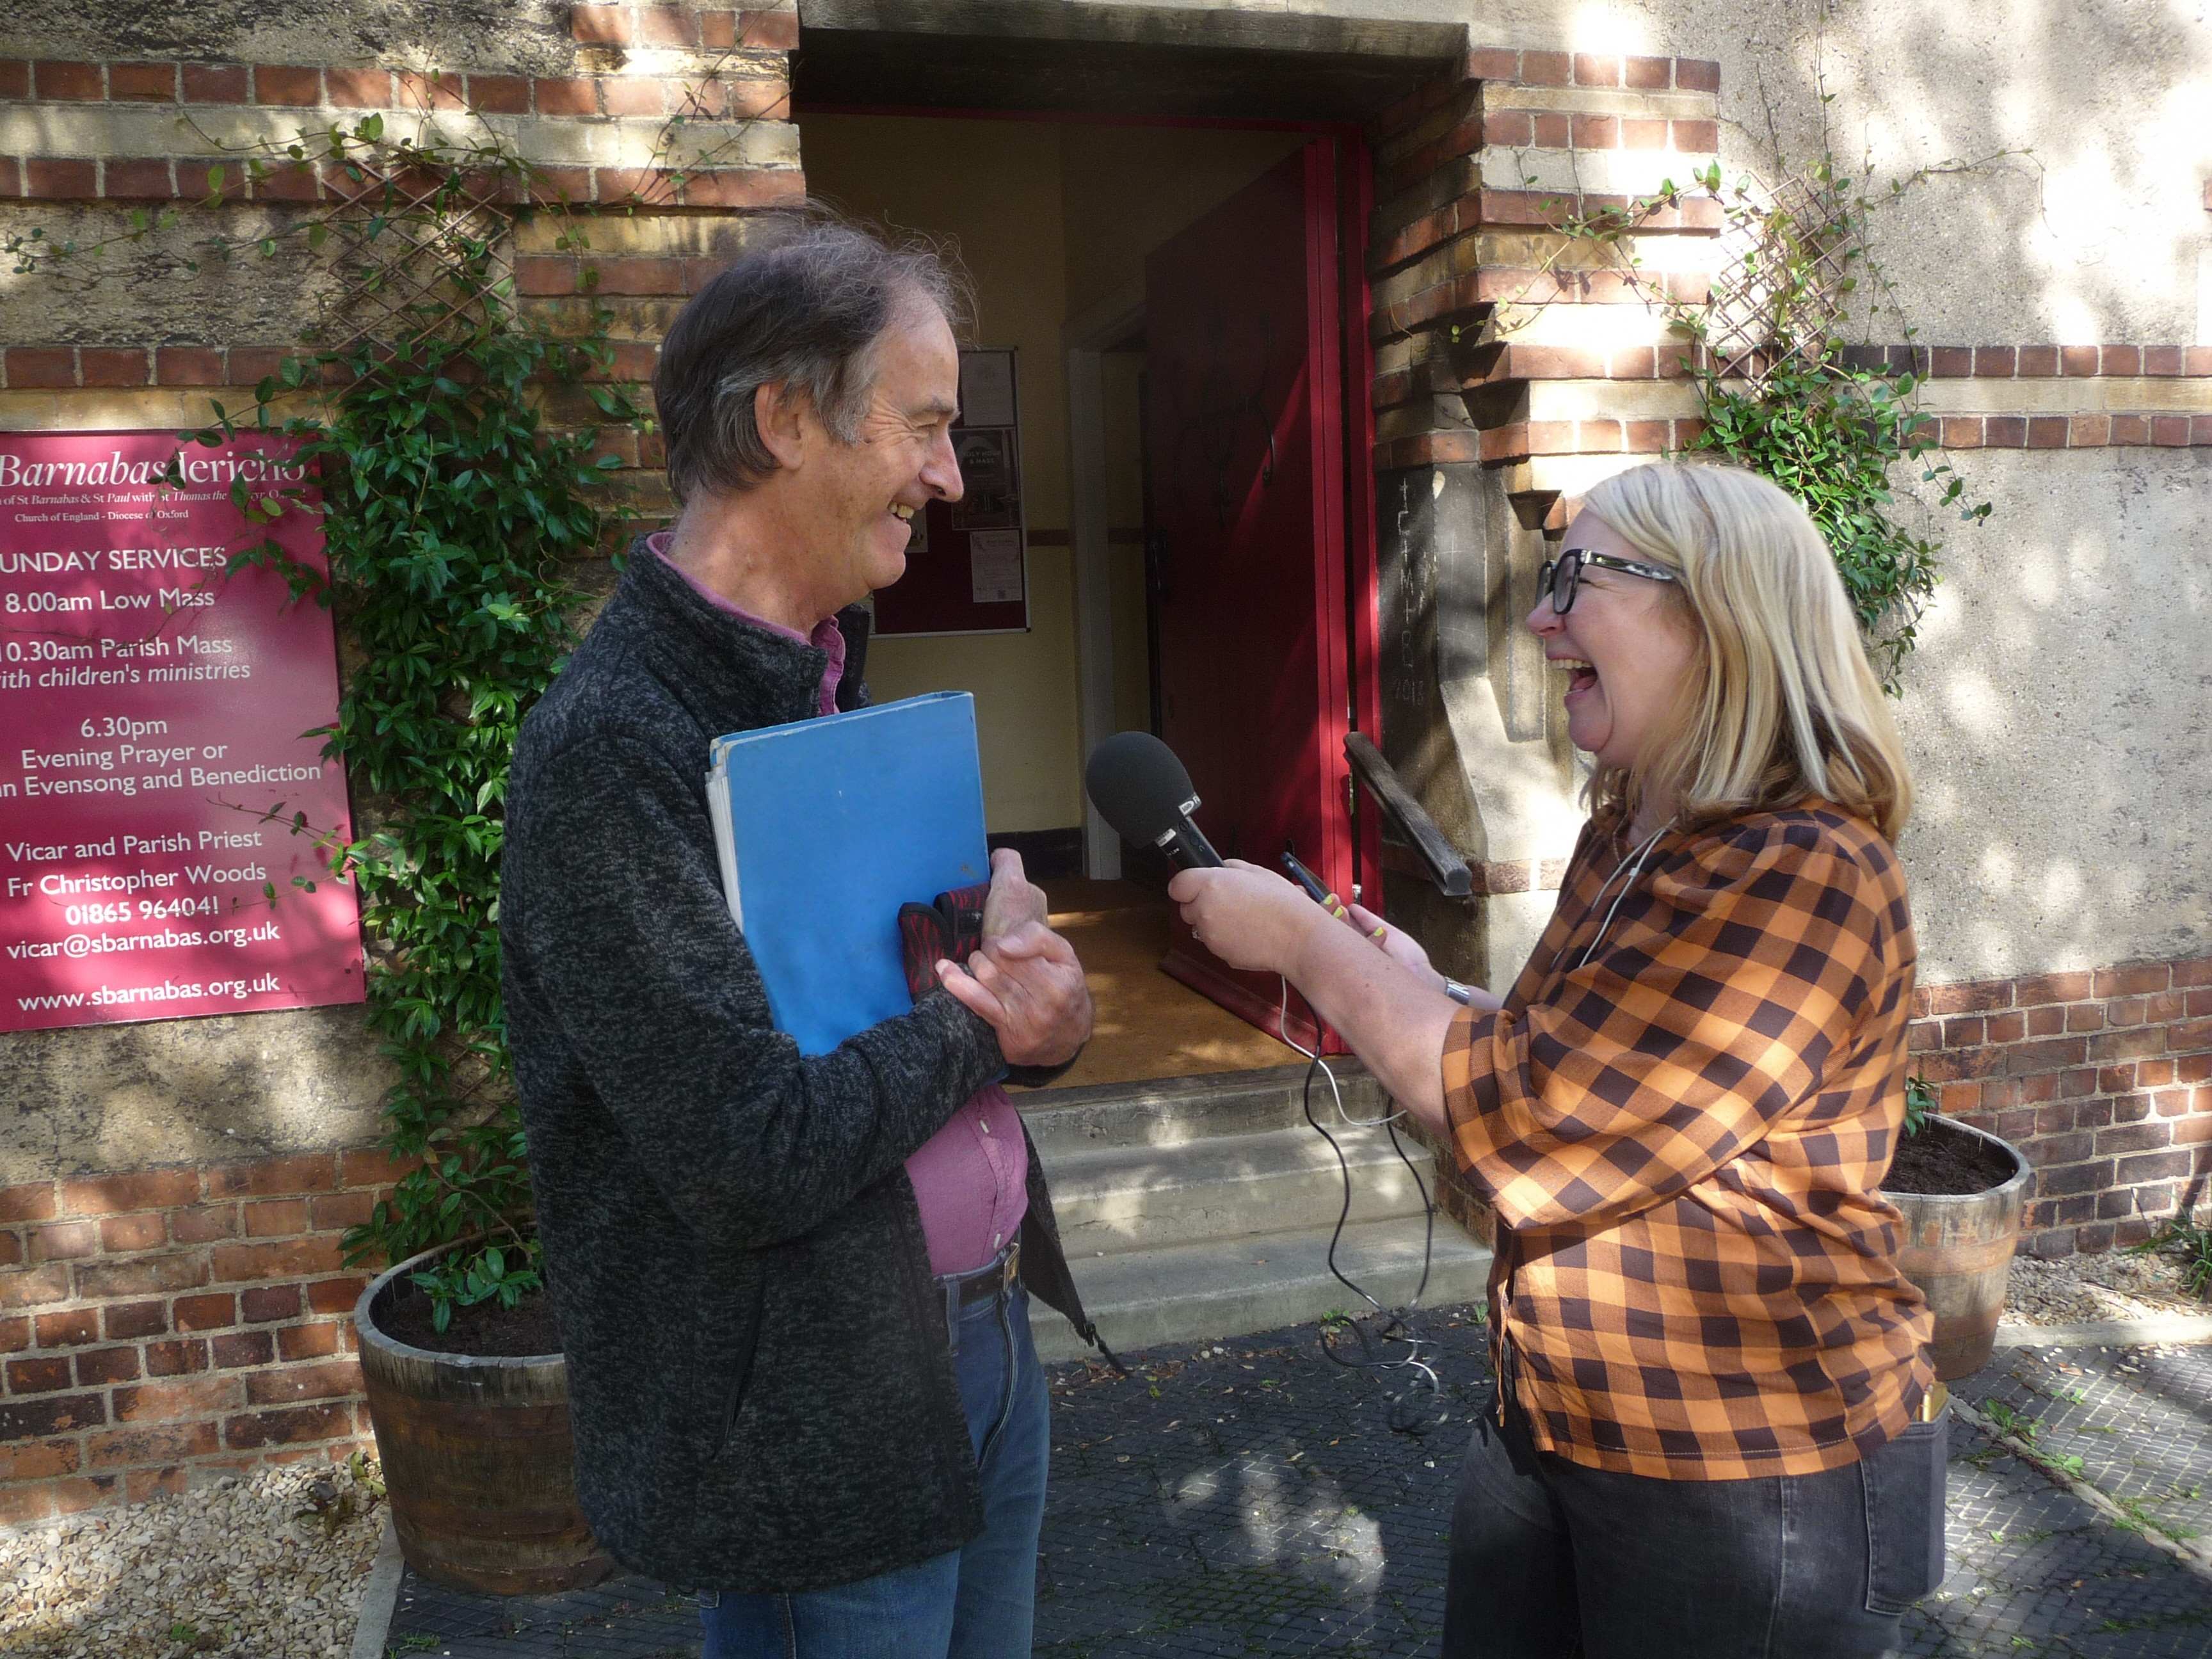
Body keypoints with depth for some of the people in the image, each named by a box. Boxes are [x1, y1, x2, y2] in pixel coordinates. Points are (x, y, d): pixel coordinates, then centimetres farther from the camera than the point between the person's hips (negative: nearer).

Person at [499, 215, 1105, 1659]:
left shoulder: (830, 691, 6)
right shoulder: (610, 747, -23)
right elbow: (754, 1159, -27)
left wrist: (1039, 1007, -11)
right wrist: (986, 1019, -13)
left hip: (987, 1338, 8)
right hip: (812, 1431, -8)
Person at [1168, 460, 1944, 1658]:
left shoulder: (1798, 876, -24)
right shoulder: (1627, 835, 4)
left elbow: (1533, 1128, -26)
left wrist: (1306, 946, -17)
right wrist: (1421, 994, 0)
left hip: (1748, 1488, -8)